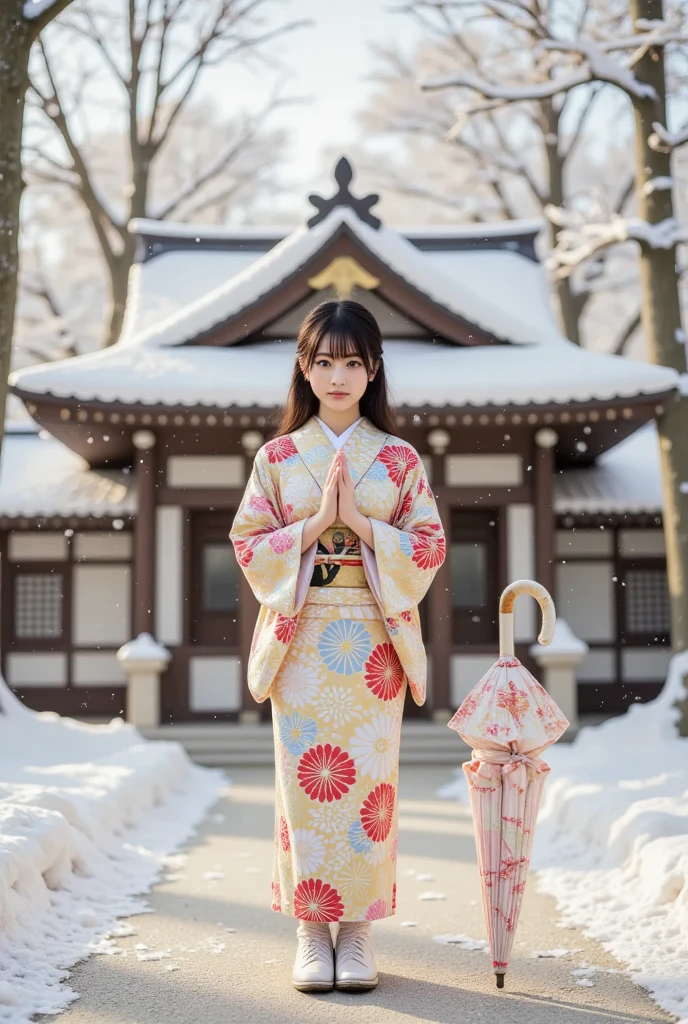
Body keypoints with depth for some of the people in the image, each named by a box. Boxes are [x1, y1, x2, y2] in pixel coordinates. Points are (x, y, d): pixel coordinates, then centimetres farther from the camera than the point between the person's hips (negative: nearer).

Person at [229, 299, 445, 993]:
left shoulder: (399, 458, 5)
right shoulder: (277, 456, 6)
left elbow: (429, 546, 0)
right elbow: (248, 543, 1)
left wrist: (361, 523, -13)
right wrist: (314, 522, -13)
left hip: (374, 638, 0)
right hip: (299, 637, 0)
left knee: (368, 780, 0)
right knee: (304, 780, 0)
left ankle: (357, 928, 10)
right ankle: (311, 930, 10)